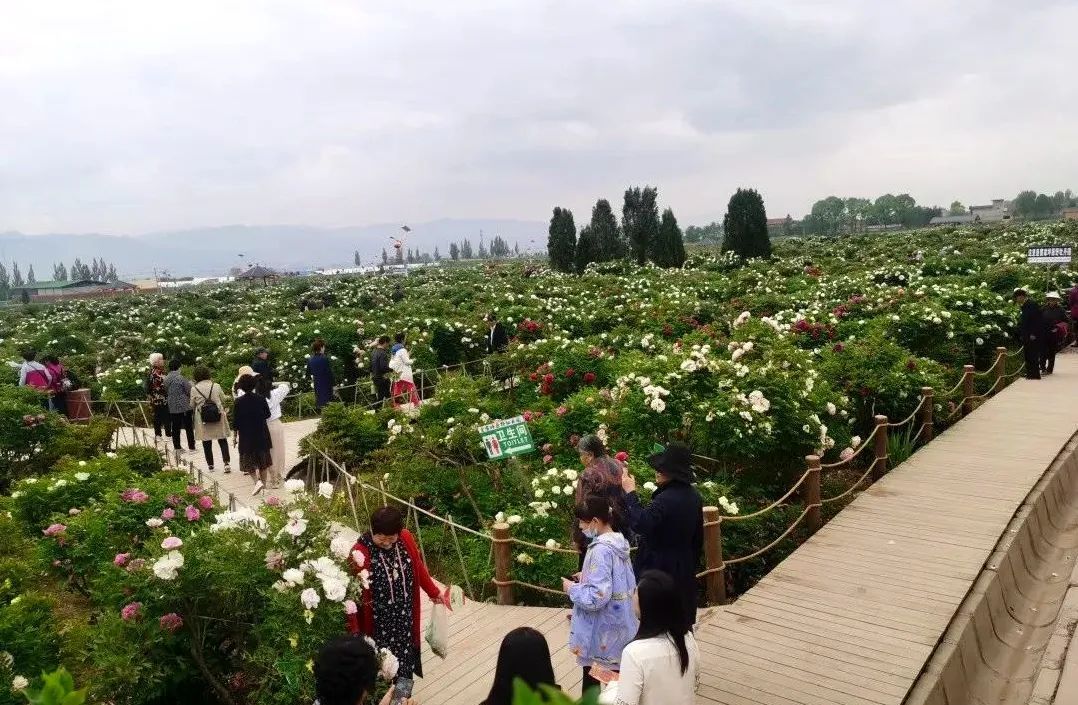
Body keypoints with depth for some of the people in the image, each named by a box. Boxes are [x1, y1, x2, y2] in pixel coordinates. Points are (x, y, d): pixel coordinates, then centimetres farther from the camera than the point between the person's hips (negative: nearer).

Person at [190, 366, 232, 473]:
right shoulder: (216, 386, -4)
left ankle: (210, 465, 13)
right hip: (218, 416, 1)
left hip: (202, 419, 0)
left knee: (207, 443, 10)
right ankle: (227, 462, -3)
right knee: (222, 441, 8)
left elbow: (192, 405, 3)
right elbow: (223, 400, 6)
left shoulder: (194, 389, -6)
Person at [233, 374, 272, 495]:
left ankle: (258, 480, -14)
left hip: (246, 435, -2)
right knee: (262, 456, 16)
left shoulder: (238, 401, -13)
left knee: (250, 459, 6)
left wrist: (235, 434, 5)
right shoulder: (261, 398, -8)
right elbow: (267, 415, 0)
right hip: (261, 433, 2)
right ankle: (263, 480, 25)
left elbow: (236, 420, -7)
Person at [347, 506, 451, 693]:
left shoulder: (406, 539, -10)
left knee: (405, 659, 18)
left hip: (405, 617, 4)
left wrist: (435, 593, 17)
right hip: (378, 622, -4)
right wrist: (354, 629, -16)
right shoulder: (360, 552, -23)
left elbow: (419, 568, 6)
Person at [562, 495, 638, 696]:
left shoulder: (601, 550, -24)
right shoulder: (619, 543, 3)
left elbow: (596, 598, -28)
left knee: (593, 680, 8)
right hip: (617, 627, 8)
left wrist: (573, 588, -12)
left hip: (601, 632, -8)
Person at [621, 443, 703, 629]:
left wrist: (630, 493, -25)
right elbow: (698, 536, 10)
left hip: (658, 568, -8)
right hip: (685, 569, 8)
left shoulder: (666, 499, -27)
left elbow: (640, 524, -34)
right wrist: (693, 561, 22)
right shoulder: (694, 496, 1)